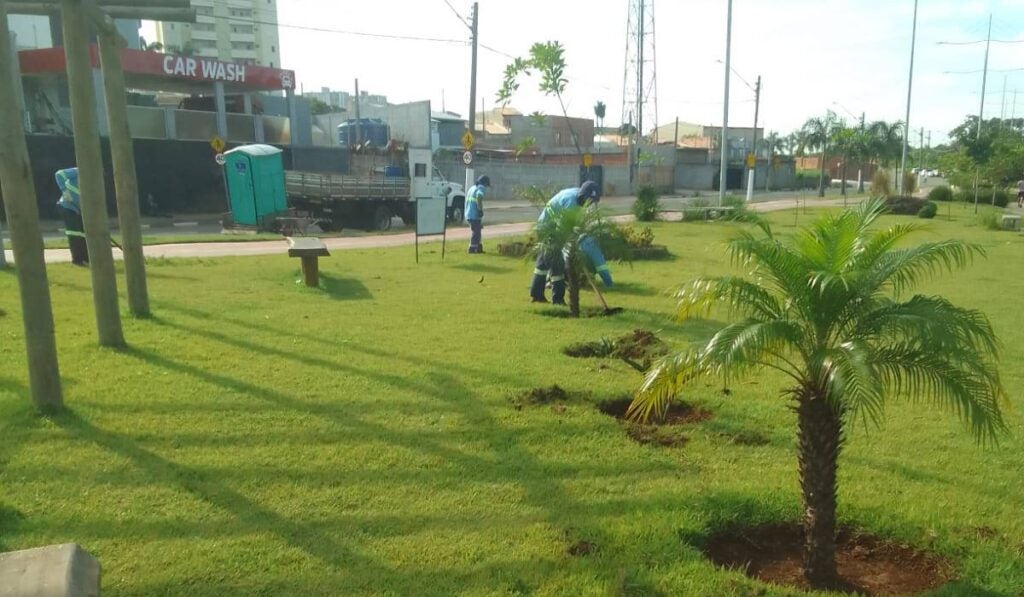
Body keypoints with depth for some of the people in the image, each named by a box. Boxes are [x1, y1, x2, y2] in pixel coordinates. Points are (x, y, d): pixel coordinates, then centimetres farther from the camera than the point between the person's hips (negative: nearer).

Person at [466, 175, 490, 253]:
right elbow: (479, 197, -27)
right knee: (476, 232, 1)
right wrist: (480, 210, -21)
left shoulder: (472, 187, 19)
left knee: (477, 231, 16)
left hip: (468, 214, 8)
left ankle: (479, 248, 20)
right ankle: (472, 249, 3)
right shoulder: (481, 187, -8)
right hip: (475, 215, -8)